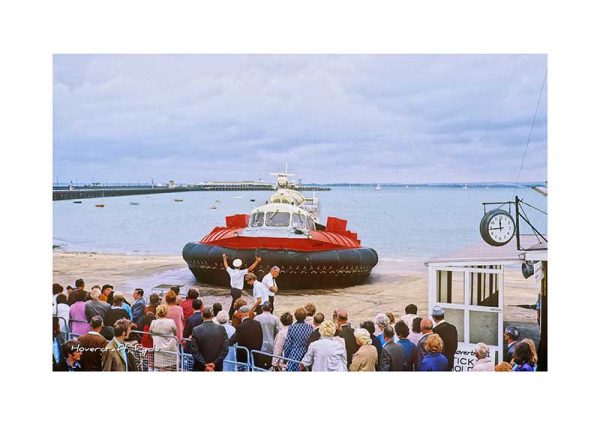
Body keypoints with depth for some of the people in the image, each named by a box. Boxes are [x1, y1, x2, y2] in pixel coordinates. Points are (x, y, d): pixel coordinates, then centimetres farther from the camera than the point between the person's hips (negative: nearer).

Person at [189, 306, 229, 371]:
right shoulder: (221, 329, -6)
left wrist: (204, 365, -9)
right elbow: (225, 349, -8)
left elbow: (194, 351, -12)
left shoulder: (196, 330, -11)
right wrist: (215, 363, -8)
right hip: (217, 368, 1)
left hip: (200, 368, -1)